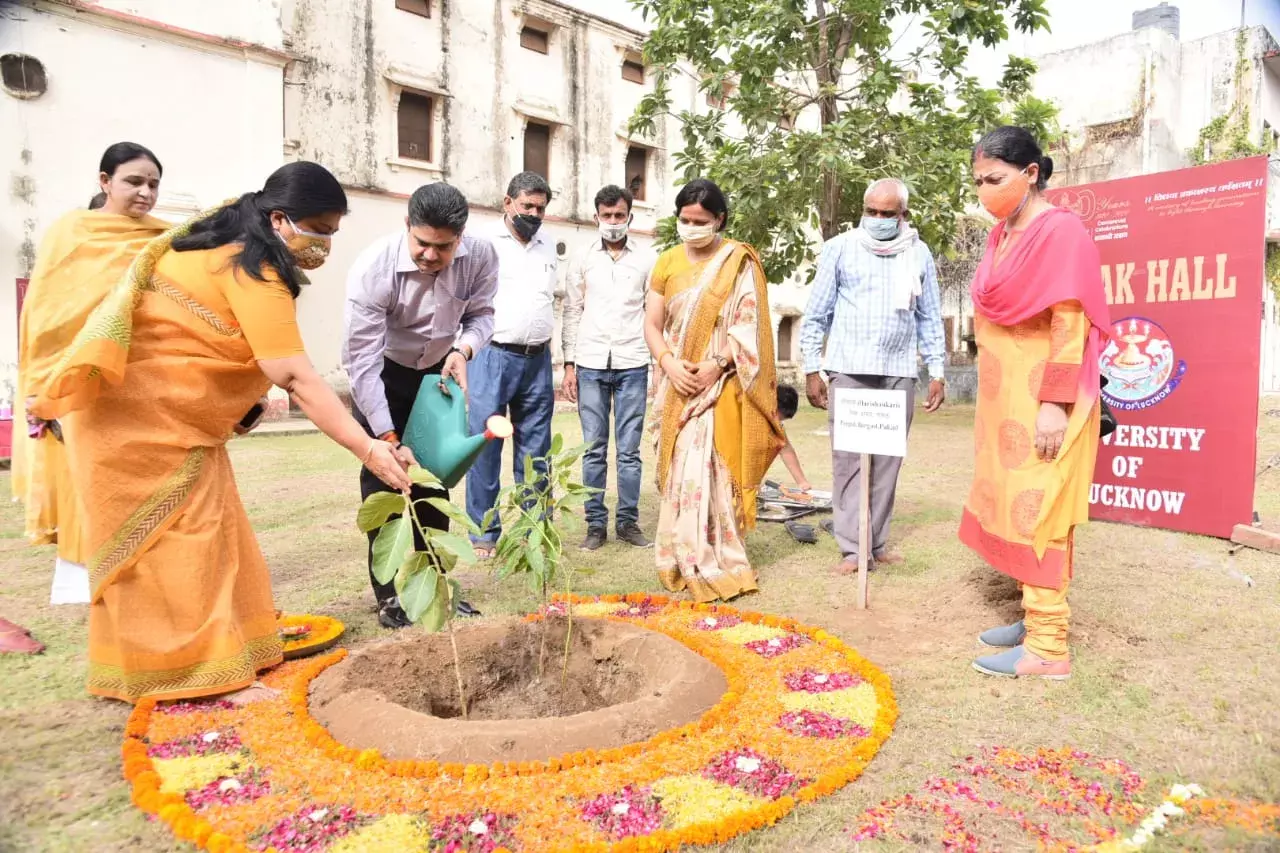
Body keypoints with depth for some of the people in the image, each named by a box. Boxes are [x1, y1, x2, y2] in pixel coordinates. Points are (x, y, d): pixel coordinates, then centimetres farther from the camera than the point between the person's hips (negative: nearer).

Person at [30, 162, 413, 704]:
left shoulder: (231, 249, 8)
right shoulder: (253, 273, -24)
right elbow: (298, 380, -31)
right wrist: (369, 451, -32)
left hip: (172, 418, 10)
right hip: (138, 416, -10)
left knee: (200, 534, 11)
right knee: (180, 539, -7)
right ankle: (210, 673, 1)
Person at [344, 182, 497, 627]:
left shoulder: (480, 256, -23)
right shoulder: (372, 269, -32)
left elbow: (481, 314, -6)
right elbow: (362, 360, -31)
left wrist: (463, 348, -29)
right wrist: (387, 438, -33)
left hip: (439, 373, 4)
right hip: (383, 376, -3)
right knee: (383, 478, -8)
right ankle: (388, 596, 4)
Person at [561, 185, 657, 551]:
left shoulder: (647, 259, 5)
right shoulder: (583, 258, 8)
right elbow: (572, 312, 8)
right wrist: (569, 364, 2)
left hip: (632, 364, -1)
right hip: (591, 363, 1)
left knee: (629, 449, 2)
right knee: (594, 449, 3)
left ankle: (628, 521, 12)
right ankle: (596, 524, 11)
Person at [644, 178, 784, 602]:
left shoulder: (739, 261, -1)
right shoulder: (667, 262, 9)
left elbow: (748, 325, -6)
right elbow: (652, 324, 8)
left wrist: (716, 365, -16)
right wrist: (669, 363, -9)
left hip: (721, 384, -4)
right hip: (679, 385, 4)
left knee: (709, 470, -9)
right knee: (679, 470, 6)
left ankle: (712, 565, 1)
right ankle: (682, 560, 17)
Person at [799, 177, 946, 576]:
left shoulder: (919, 254, 9)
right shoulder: (839, 248, 3)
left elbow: (930, 318, 13)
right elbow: (816, 314, 4)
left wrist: (936, 371, 8)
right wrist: (812, 369, 0)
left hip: (899, 373, 2)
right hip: (849, 370, -2)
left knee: (888, 460, 5)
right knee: (848, 459, -4)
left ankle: (877, 542, 14)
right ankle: (853, 548, 0)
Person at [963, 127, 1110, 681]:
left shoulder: (1059, 230, -13)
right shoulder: (1002, 234, 12)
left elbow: (1070, 324, -18)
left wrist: (1054, 404, -22)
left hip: (1041, 399, -8)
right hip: (1005, 397, 9)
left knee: (1036, 511, -6)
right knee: (1015, 508, 12)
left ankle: (1049, 647, 2)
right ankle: (1037, 617, 23)